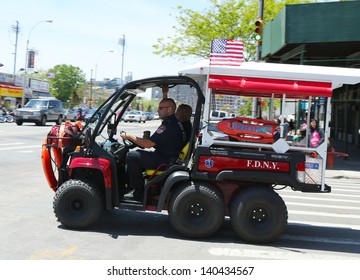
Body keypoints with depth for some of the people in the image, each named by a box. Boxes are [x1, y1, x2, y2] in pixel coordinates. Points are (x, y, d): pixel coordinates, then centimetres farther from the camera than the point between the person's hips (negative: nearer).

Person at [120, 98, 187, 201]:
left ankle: (139, 193, -9)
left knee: (132, 156, -14)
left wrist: (129, 136, -12)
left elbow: (149, 144, -23)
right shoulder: (175, 122, 13)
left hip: (166, 161, -11)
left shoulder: (169, 125, -20)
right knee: (137, 153, 20)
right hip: (169, 157, 11)